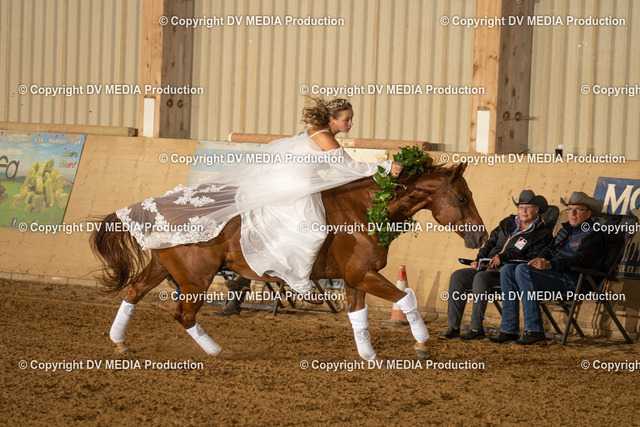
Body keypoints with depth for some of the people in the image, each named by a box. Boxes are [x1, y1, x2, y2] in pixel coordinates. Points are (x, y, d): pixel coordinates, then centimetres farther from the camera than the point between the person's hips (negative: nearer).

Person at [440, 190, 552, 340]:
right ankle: (453, 326, -15)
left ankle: (476, 328, -32)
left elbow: (532, 259, -10)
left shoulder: (542, 233, 0)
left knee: (481, 277, -35)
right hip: (489, 268, 7)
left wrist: (503, 257, -15)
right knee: (457, 276, -14)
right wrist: (479, 259, 8)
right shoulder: (508, 222, 20)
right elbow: (491, 242, 25)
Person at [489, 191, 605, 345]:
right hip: (554, 273, 9)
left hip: (572, 279, -9)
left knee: (522, 270, -27)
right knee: (507, 270, -4)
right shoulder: (566, 229, 25)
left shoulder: (594, 235, -4)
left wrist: (549, 264, -29)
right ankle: (508, 330, -9)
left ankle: (534, 330, -31)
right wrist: (542, 260, 1)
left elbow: (579, 260, -18)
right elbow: (550, 249, 27)